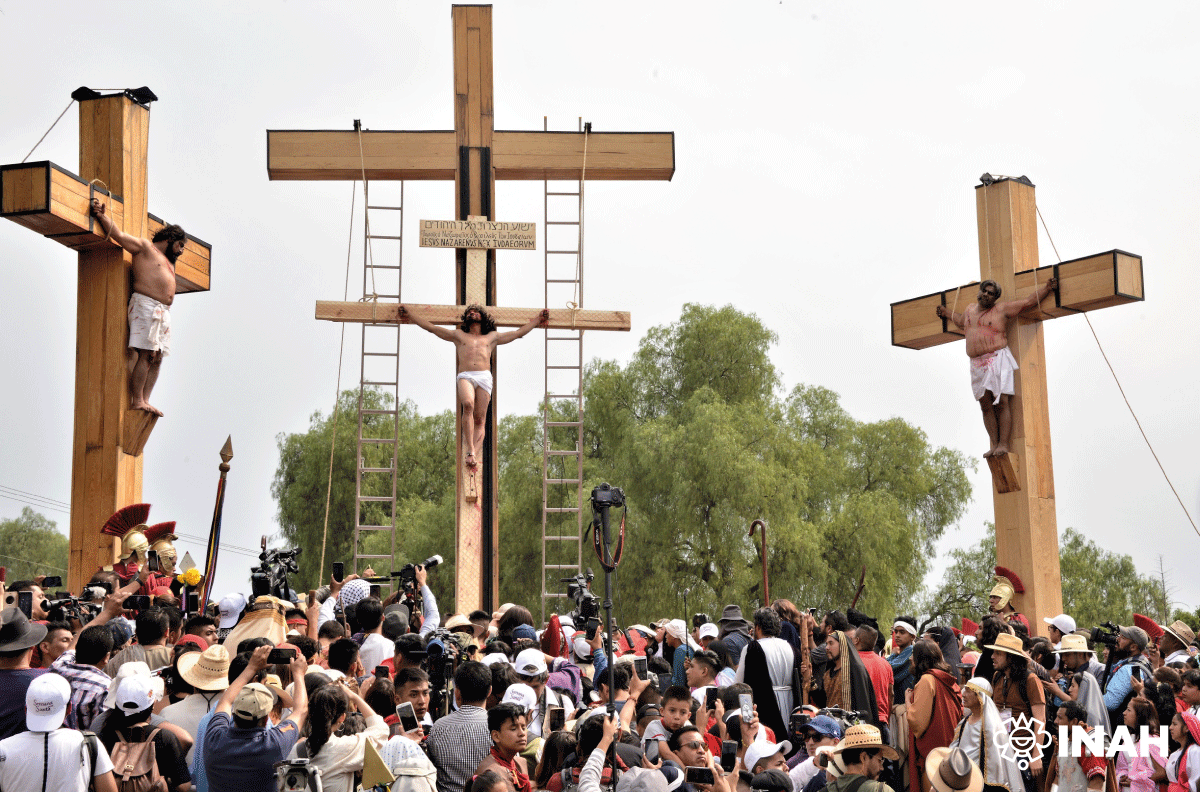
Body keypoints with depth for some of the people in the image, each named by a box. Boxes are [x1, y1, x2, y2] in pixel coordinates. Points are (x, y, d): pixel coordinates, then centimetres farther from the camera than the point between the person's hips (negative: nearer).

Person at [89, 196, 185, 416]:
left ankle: (144, 400, 1)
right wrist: (102, 215, -17)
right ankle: (137, 401, -15)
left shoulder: (168, 263, 30)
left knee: (157, 357, 2)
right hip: (146, 305, -9)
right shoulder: (145, 247, 6)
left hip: (163, 311, 9)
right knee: (144, 354, -14)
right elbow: (119, 235, -5)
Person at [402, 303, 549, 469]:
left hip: (484, 376, 2)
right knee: (468, 405, -30)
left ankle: (474, 452, -22)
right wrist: (409, 312, 27)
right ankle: (470, 451, -32)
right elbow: (430, 327, 29)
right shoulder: (458, 335, 29)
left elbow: (519, 332, 35)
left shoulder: (492, 337, 31)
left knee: (480, 419, -11)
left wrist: (538, 319, 36)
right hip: (465, 376, -2)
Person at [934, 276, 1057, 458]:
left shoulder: (1002, 309, 3)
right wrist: (947, 313, 50)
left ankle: (1003, 444, -11)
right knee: (986, 406, 1)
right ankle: (994, 444, 2)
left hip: (997, 360, -5)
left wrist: (1047, 287, 1)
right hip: (977, 365, 5)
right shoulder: (970, 309, 19)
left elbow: (1028, 301, 6)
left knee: (1001, 403, -10)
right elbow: (961, 322, 42)